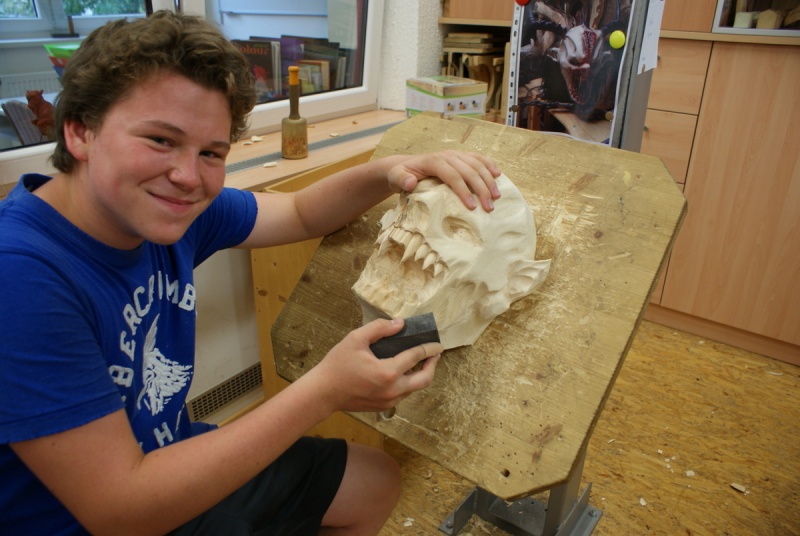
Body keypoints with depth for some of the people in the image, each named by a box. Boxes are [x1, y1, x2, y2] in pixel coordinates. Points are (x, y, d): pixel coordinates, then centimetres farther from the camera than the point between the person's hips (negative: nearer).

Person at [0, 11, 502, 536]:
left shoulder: (178, 208, -12)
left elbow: (300, 213, 3)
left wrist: (390, 172, -17)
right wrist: (325, 390, -32)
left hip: (175, 459, 6)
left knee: (377, 483, 14)